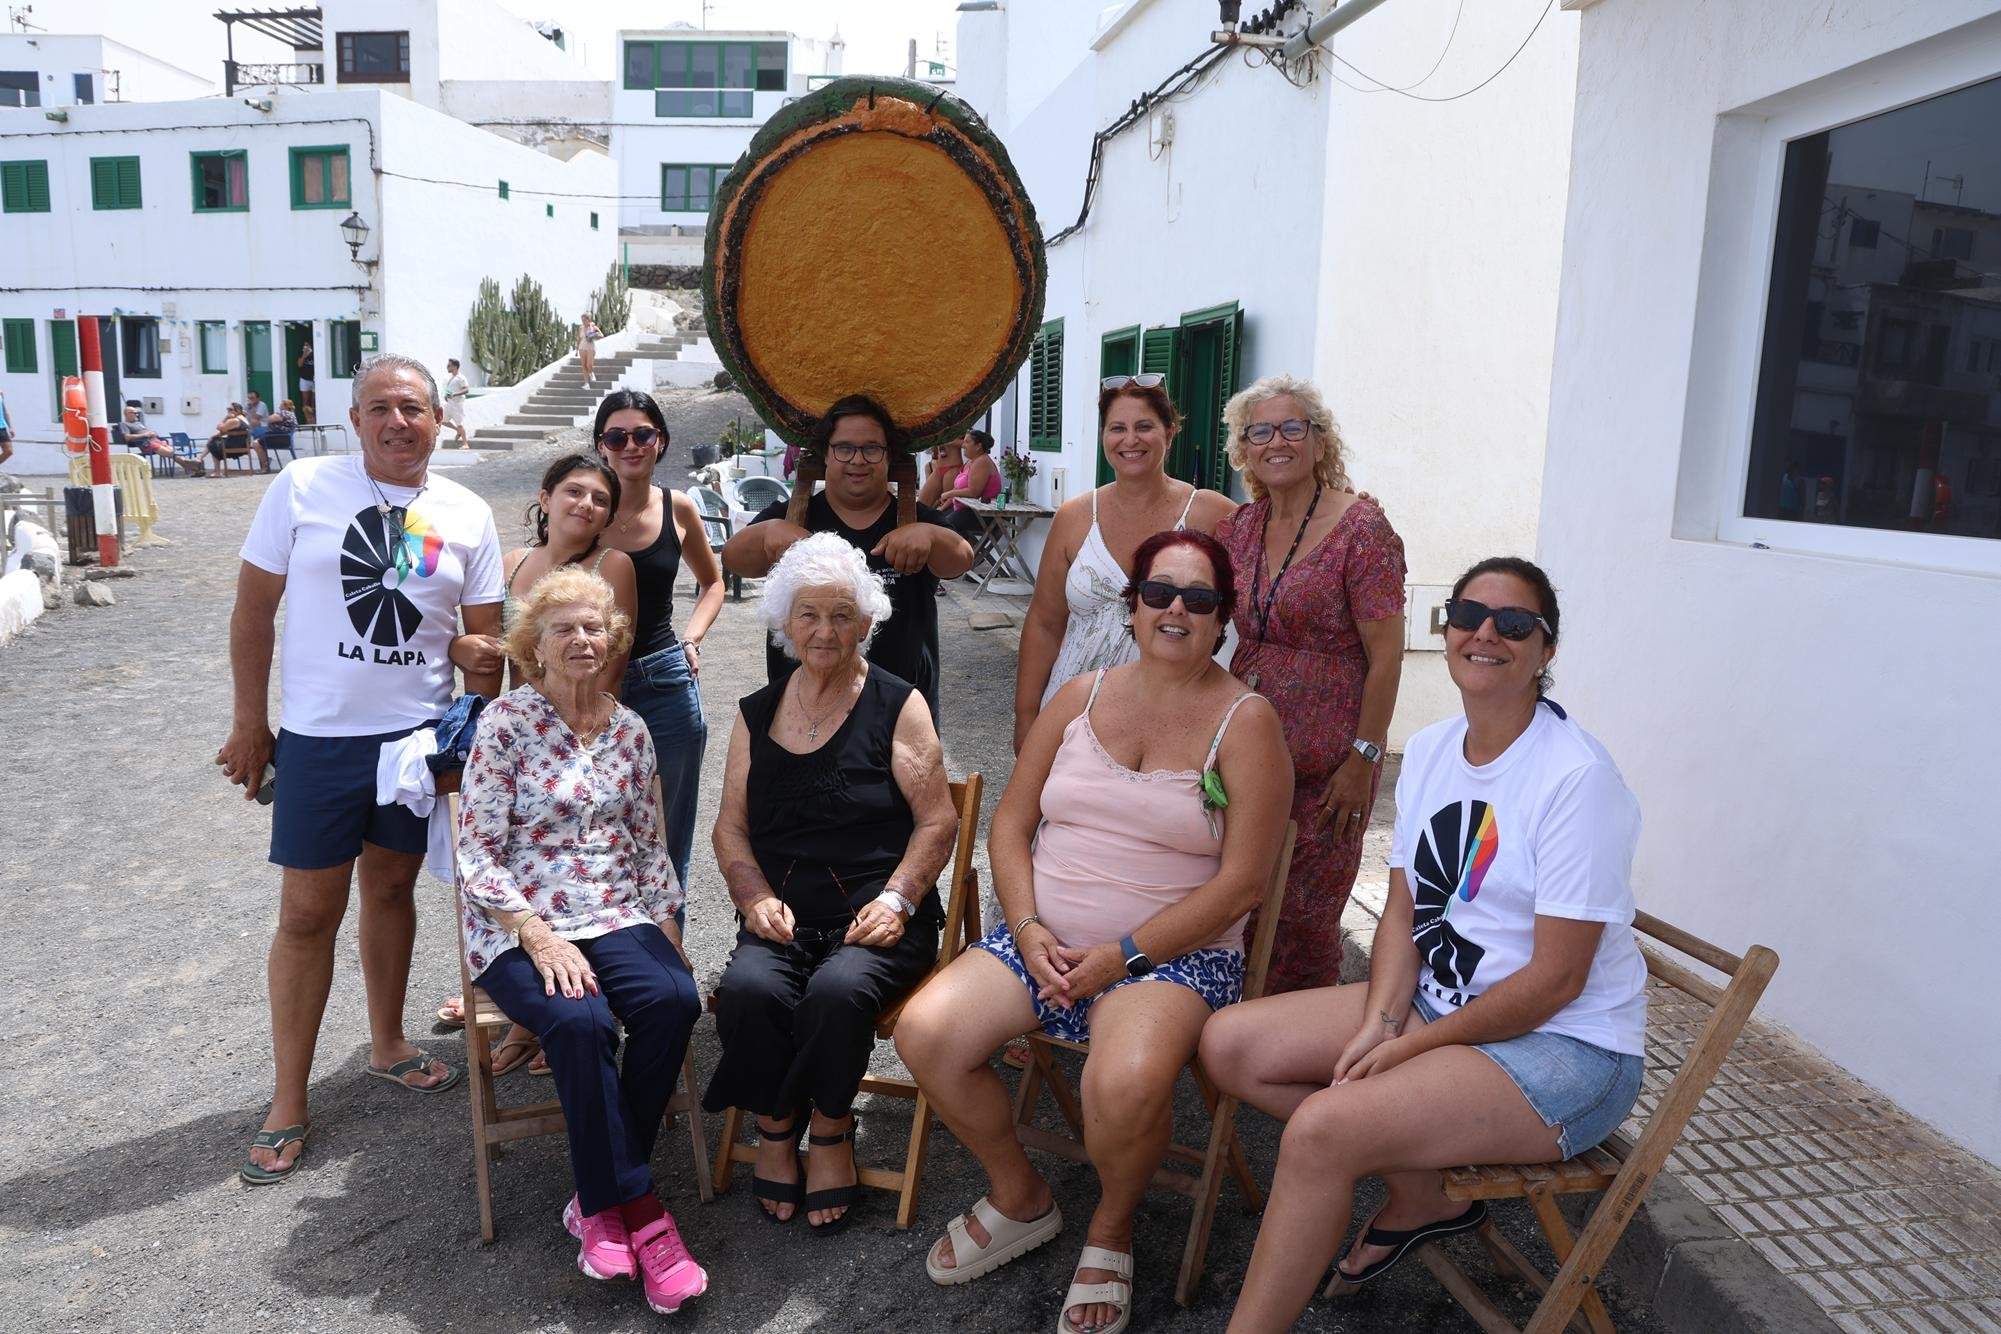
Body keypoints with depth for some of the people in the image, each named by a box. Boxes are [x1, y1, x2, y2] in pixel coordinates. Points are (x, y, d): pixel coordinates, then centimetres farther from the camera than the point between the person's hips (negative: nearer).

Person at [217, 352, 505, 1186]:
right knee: (308, 913, 4)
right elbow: (254, 607, -1)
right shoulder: (303, 489, -6)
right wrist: (249, 723, -2)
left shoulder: (466, 515, 1)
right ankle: (288, 1102, 17)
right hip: (320, 738, -2)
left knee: (390, 888, 17)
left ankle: (387, 1046, 36)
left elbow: (482, 641, 6)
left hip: (421, 734, 2)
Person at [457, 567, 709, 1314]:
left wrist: (668, 932, 3)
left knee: (674, 1000, -26)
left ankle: (600, 1203, -8)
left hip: (615, 915, 4)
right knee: (579, 1020, -33)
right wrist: (539, 938, -18)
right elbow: (477, 856, -7)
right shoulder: (505, 723, -4)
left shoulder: (628, 730, 10)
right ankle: (636, 1209, -14)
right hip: (520, 924, -4)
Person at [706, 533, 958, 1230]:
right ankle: (775, 1126, -1)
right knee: (747, 987, -28)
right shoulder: (756, 714, 14)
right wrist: (756, 897, -5)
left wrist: (896, 899, -13)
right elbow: (731, 825, 13)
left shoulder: (898, 706, 3)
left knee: (839, 989, -32)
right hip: (783, 917, 3)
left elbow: (938, 820, 0)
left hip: (875, 915, -2)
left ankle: (831, 1129, -3)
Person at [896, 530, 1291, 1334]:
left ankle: (1111, 1231, 3)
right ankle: (1019, 1200, 11)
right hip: (1046, 940, 5)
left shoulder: (1244, 722, -4)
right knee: (924, 1033, -17)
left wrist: (1124, 956, -15)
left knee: (1125, 1085, -34)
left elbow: (1241, 881, -10)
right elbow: (1011, 824, 10)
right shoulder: (1081, 697, 9)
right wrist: (1029, 930, -6)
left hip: (1174, 955, -4)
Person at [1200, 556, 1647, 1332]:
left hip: (1565, 1045, -8)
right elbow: (1403, 913, 6)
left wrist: (1409, 1048, -15)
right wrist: (1377, 1025, -11)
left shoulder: (1575, 777, -20)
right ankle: (1421, 1196, 8)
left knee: (1320, 1129, -28)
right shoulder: (1428, 751, 4)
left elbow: (1556, 980, -19)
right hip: (1438, 1002, 8)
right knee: (1230, 1044, -3)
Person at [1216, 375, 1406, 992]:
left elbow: (1385, 656, -12)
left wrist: (1363, 758, -15)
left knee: (1303, 916, 5)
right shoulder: (1238, 527, 7)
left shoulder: (1360, 527, -10)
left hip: (1326, 765, -5)